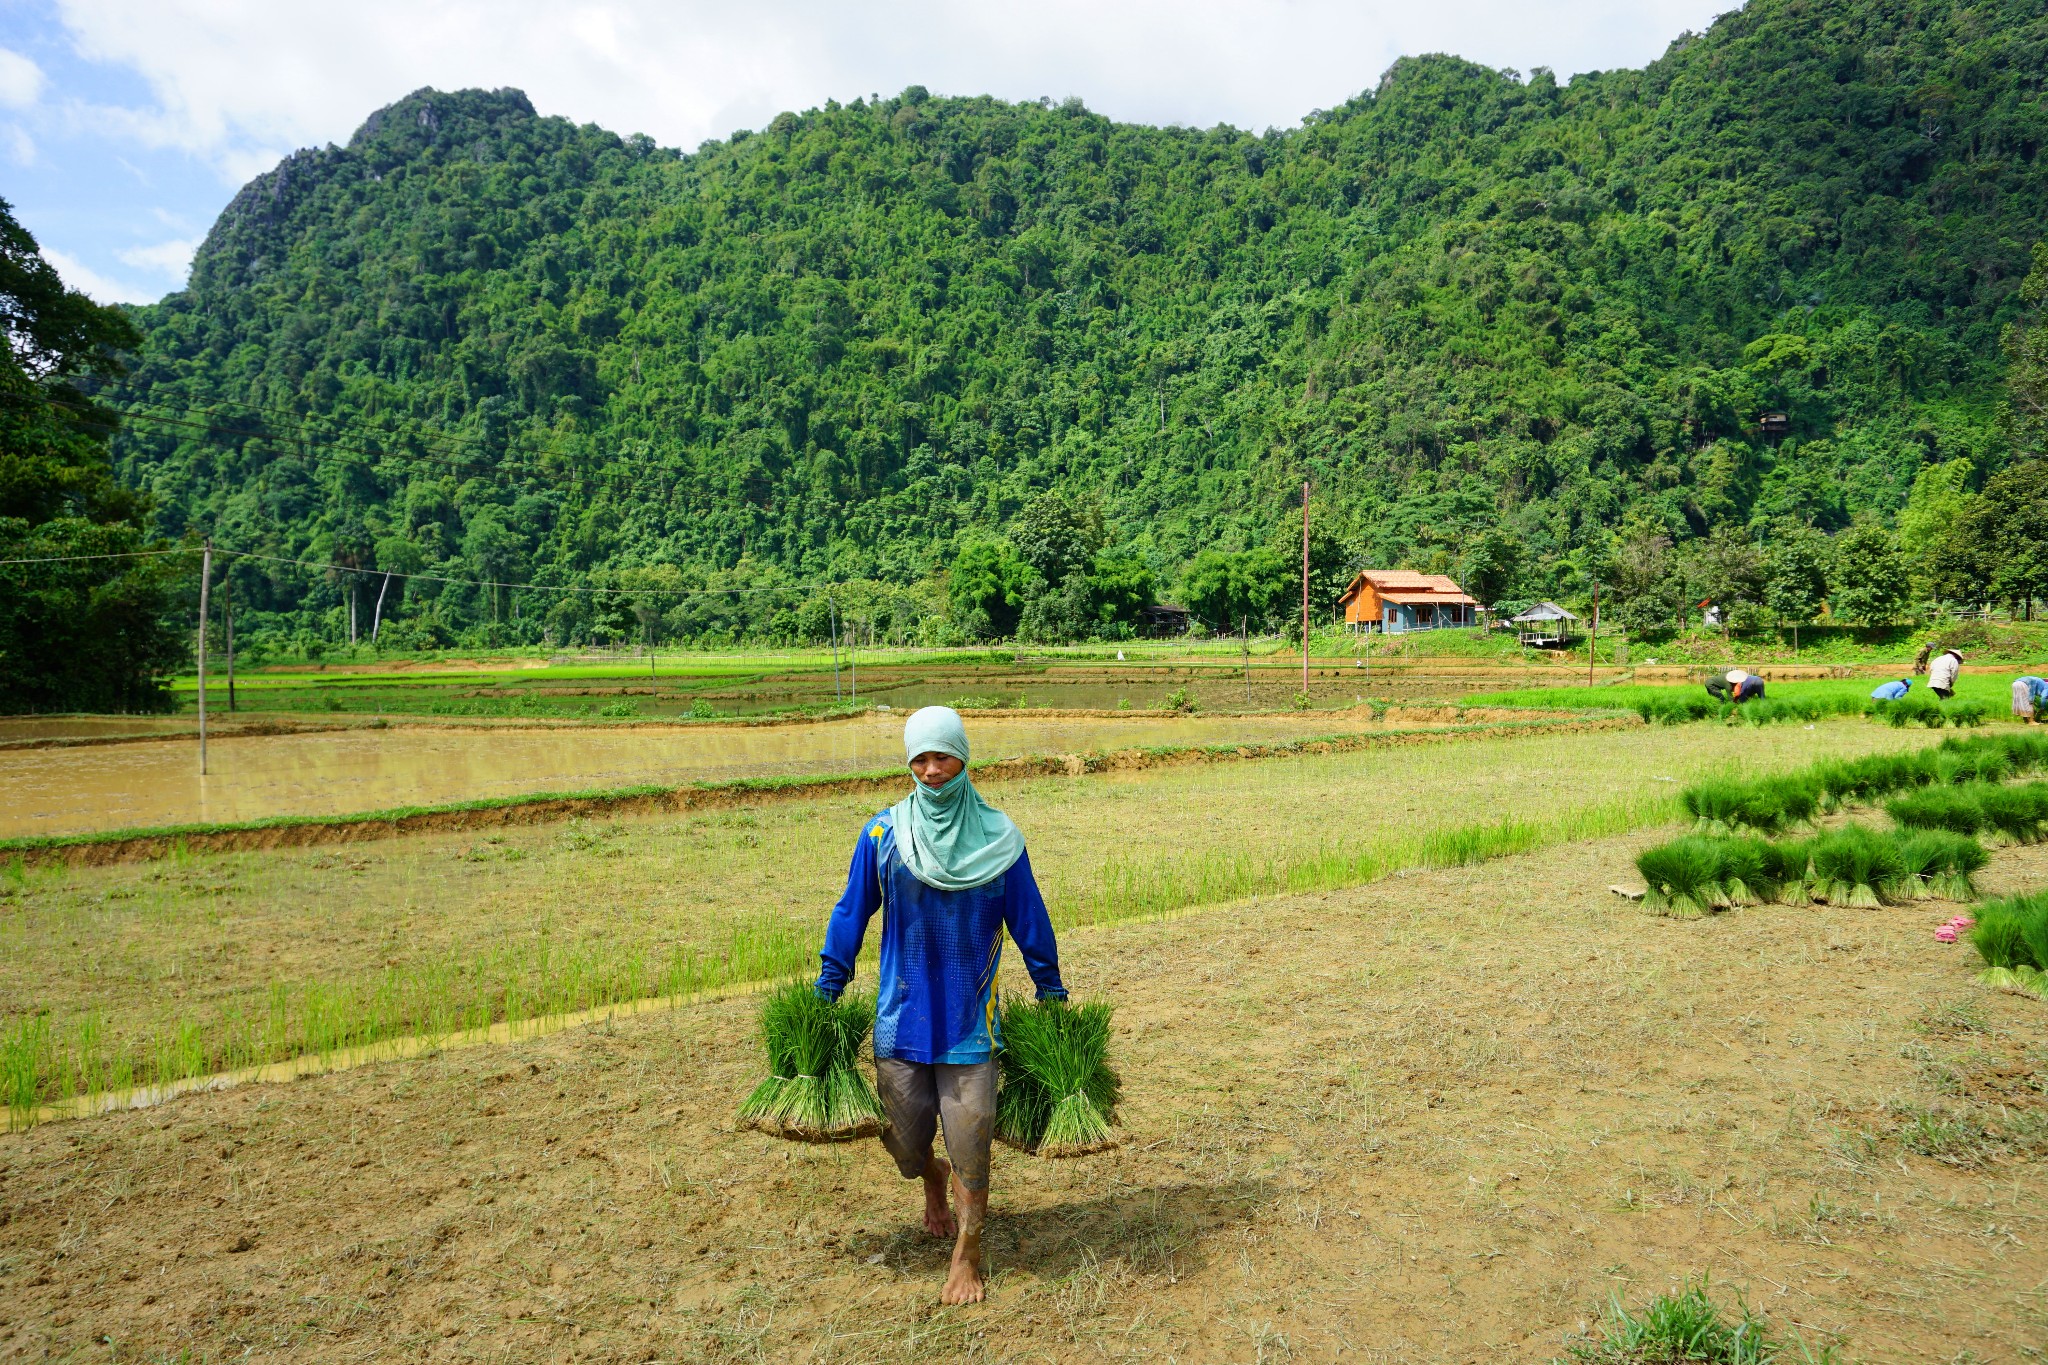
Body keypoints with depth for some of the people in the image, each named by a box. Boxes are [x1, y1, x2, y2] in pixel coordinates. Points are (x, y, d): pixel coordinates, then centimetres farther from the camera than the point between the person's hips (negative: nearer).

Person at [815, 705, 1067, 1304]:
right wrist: (825, 992, 7)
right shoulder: (883, 834, -4)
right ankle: (934, 1185, 45)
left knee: (969, 1138, -1)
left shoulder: (998, 838, -4)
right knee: (904, 1135, 9)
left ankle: (967, 1257, 19)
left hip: (971, 1015, -1)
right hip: (902, 1010, 1)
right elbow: (851, 913, 4)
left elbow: (1029, 921, 5)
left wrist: (1051, 993, 9)